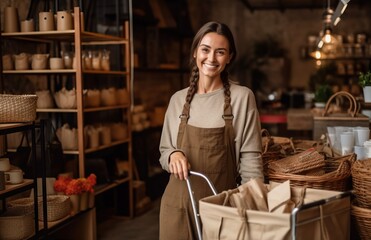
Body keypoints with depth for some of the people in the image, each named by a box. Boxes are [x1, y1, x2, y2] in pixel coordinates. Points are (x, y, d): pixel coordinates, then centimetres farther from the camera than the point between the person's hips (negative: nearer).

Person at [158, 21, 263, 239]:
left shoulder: (242, 97, -6)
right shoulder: (178, 99, 4)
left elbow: (250, 157, -6)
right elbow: (164, 152, 10)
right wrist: (173, 155, -12)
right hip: (179, 202, 3)